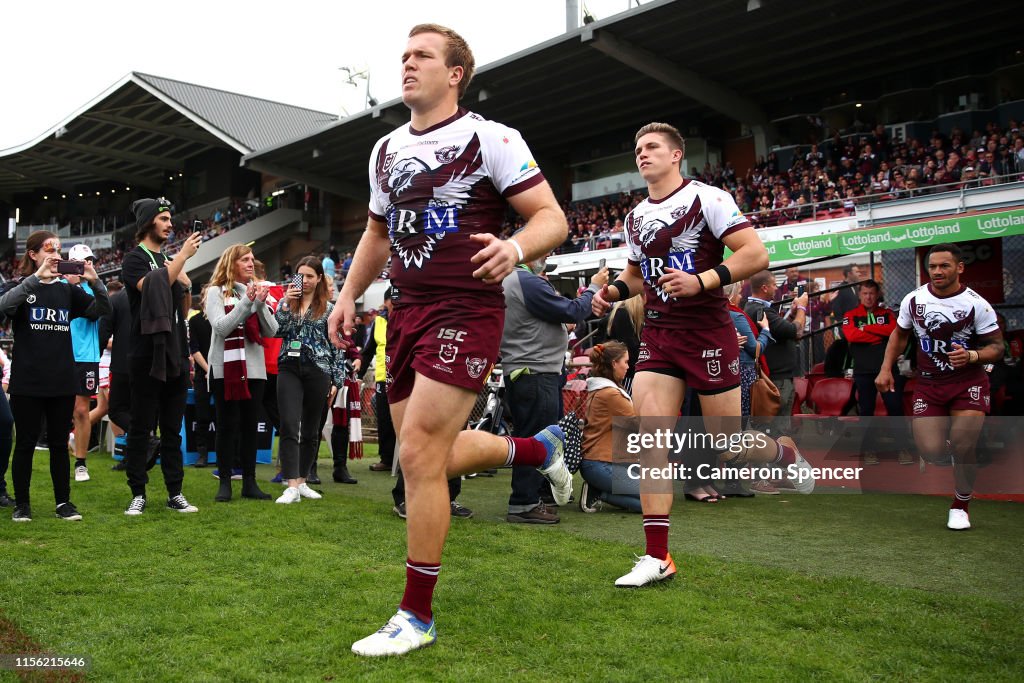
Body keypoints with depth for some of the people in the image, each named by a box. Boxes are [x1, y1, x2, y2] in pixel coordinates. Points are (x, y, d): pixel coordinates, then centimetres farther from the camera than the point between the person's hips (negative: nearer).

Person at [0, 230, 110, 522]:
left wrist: (95, 282, -15)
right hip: (27, 382, -3)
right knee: (26, 443, 6)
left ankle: (63, 501, 15)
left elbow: (102, 309, 2)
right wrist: (36, 277, -30)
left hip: (62, 382, 3)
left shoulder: (67, 290, 10)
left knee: (59, 443, 9)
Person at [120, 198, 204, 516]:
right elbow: (151, 288, -21)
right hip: (147, 355, -6)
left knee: (172, 428, 8)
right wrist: (184, 255, -18)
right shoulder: (134, 259, -1)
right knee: (141, 427, -1)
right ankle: (138, 494, 6)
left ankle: (175, 493, 12)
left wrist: (185, 285, 2)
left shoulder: (170, 260, 18)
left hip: (175, 354, 6)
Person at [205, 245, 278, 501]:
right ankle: (225, 483, 8)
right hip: (225, 369, -4)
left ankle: (249, 482, 13)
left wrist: (260, 304, -10)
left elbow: (272, 331, 4)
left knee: (250, 425, 6)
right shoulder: (217, 292, 0)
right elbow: (221, 327, -13)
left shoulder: (258, 290, 11)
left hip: (254, 368, 4)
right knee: (227, 425, 0)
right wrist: (246, 301, -16)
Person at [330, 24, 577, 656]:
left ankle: (416, 617, 4)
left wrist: (514, 248, -31)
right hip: (408, 312, 8)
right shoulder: (386, 149, 15)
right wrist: (349, 294, 16)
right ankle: (540, 448, 37)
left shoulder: (490, 137, -6)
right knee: (433, 456, 11)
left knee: (419, 455, -13)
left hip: (466, 310, -8)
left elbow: (552, 217, -10)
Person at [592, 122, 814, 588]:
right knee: (650, 437, -7)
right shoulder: (635, 218, 13)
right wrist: (615, 290, 7)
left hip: (707, 332, -5)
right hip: (658, 335, 6)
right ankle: (657, 558, -3)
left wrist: (701, 280, -26)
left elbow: (756, 254, -14)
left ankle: (785, 453, 37)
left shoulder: (706, 198, -7)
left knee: (730, 444, 1)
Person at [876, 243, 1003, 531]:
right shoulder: (913, 300, -2)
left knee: (963, 448, -14)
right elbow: (899, 335, 14)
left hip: (968, 383, -2)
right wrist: (886, 369, 4)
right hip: (928, 384, 2)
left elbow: (997, 346, -6)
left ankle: (960, 506, 14)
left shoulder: (976, 304, -11)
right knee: (931, 452, -10)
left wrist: (972, 356, -27)